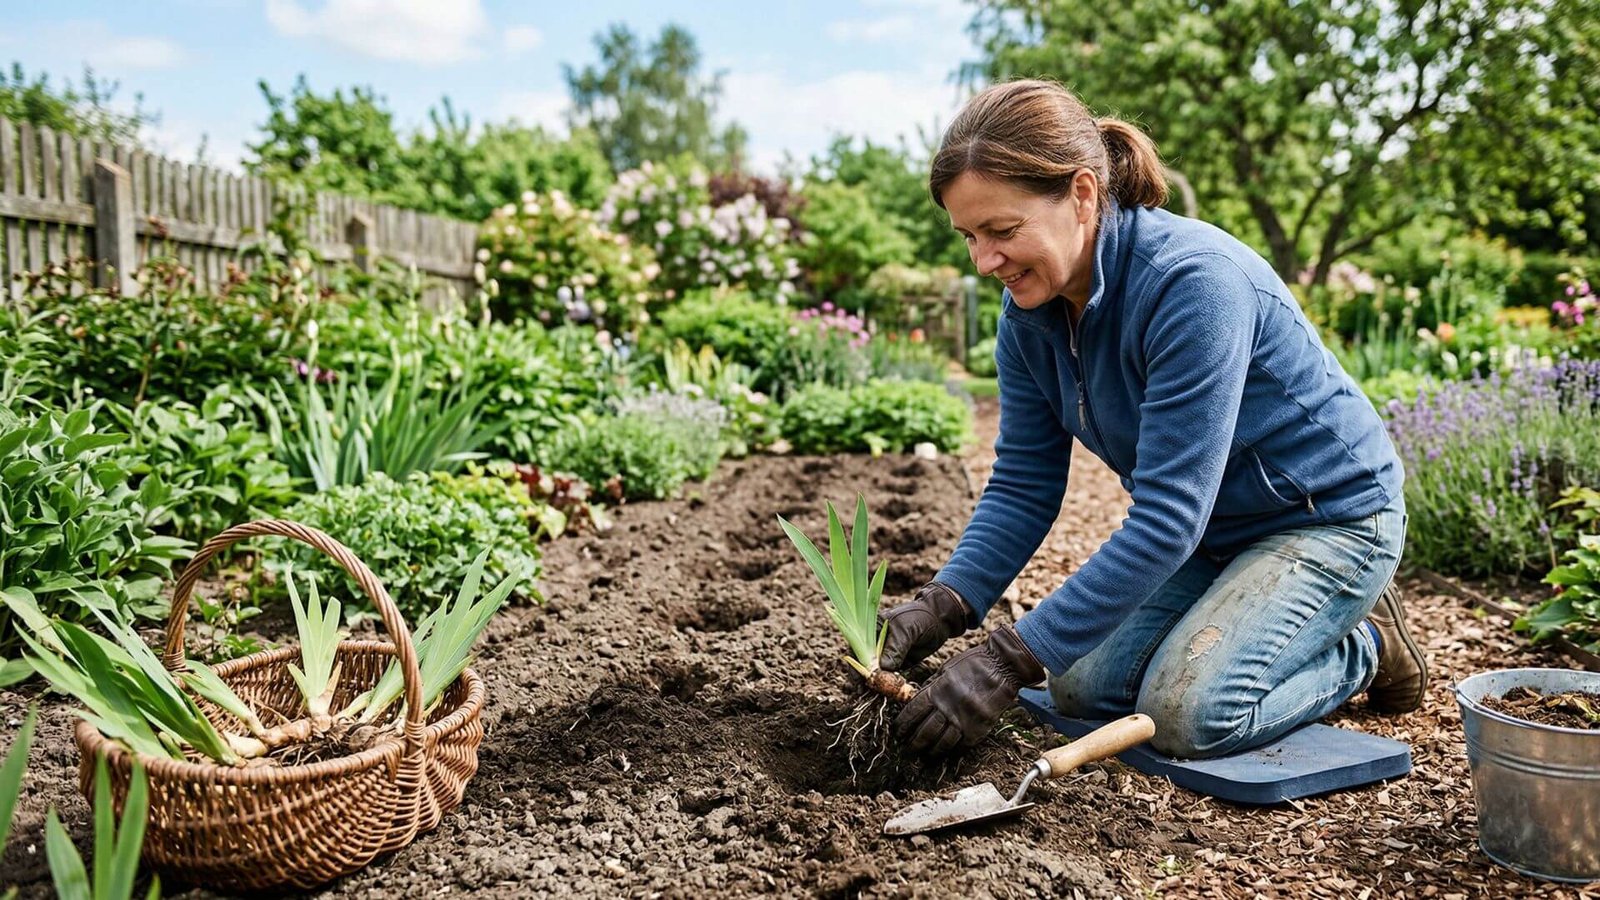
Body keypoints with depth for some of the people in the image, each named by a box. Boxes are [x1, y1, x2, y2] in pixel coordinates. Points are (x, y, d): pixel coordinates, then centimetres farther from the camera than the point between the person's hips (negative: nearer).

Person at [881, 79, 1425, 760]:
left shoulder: (1194, 281, -33)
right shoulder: (1030, 310, -9)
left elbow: (1168, 518, -36)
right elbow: (1022, 485, -5)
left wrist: (1008, 661, -38)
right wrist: (943, 604, -23)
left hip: (1330, 518, -7)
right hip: (1209, 529, 7)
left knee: (1187, 712, -21)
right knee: (1082, 687, -5)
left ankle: (1362, 645, 7)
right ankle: (1251, 615, 18)